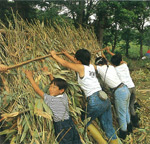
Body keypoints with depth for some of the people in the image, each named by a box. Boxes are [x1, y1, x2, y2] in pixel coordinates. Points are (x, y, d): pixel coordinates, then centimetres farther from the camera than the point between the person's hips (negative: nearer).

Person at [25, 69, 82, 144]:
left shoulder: (51, 99, -18)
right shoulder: (64, 96, 0)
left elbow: (37, 90, -12)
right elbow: (55, 82, 15)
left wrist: (30, 77, -2)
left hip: (62, 128, -7)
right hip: (70, 123, 7)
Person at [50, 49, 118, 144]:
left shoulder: (81, 68, -5)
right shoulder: (91, 66, 15)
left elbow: (65, 63, 7)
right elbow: (77, 62, 32)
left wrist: (54, 55, 22)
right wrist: (67, 54, 43)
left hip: (95, 101, -7)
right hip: (106, 99, 7)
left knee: (87, 122, 17)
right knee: (109, 128, 13)